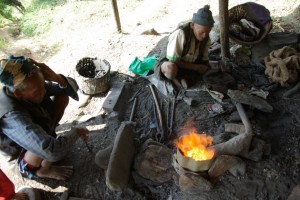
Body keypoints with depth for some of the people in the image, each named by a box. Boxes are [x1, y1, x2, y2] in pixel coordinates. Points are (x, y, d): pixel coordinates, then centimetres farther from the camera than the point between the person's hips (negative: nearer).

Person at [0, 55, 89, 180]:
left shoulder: (34, 86, -23)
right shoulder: (12, 116, -43)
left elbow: (72, 88, -14)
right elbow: (52, 151, -51)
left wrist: (56, 78, -36)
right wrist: (74, 133, -33)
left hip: (37, 128, 6)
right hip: (22, 150, -6)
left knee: (63, 97, -7)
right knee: (49, 148, -38)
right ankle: (35, 169, -1)